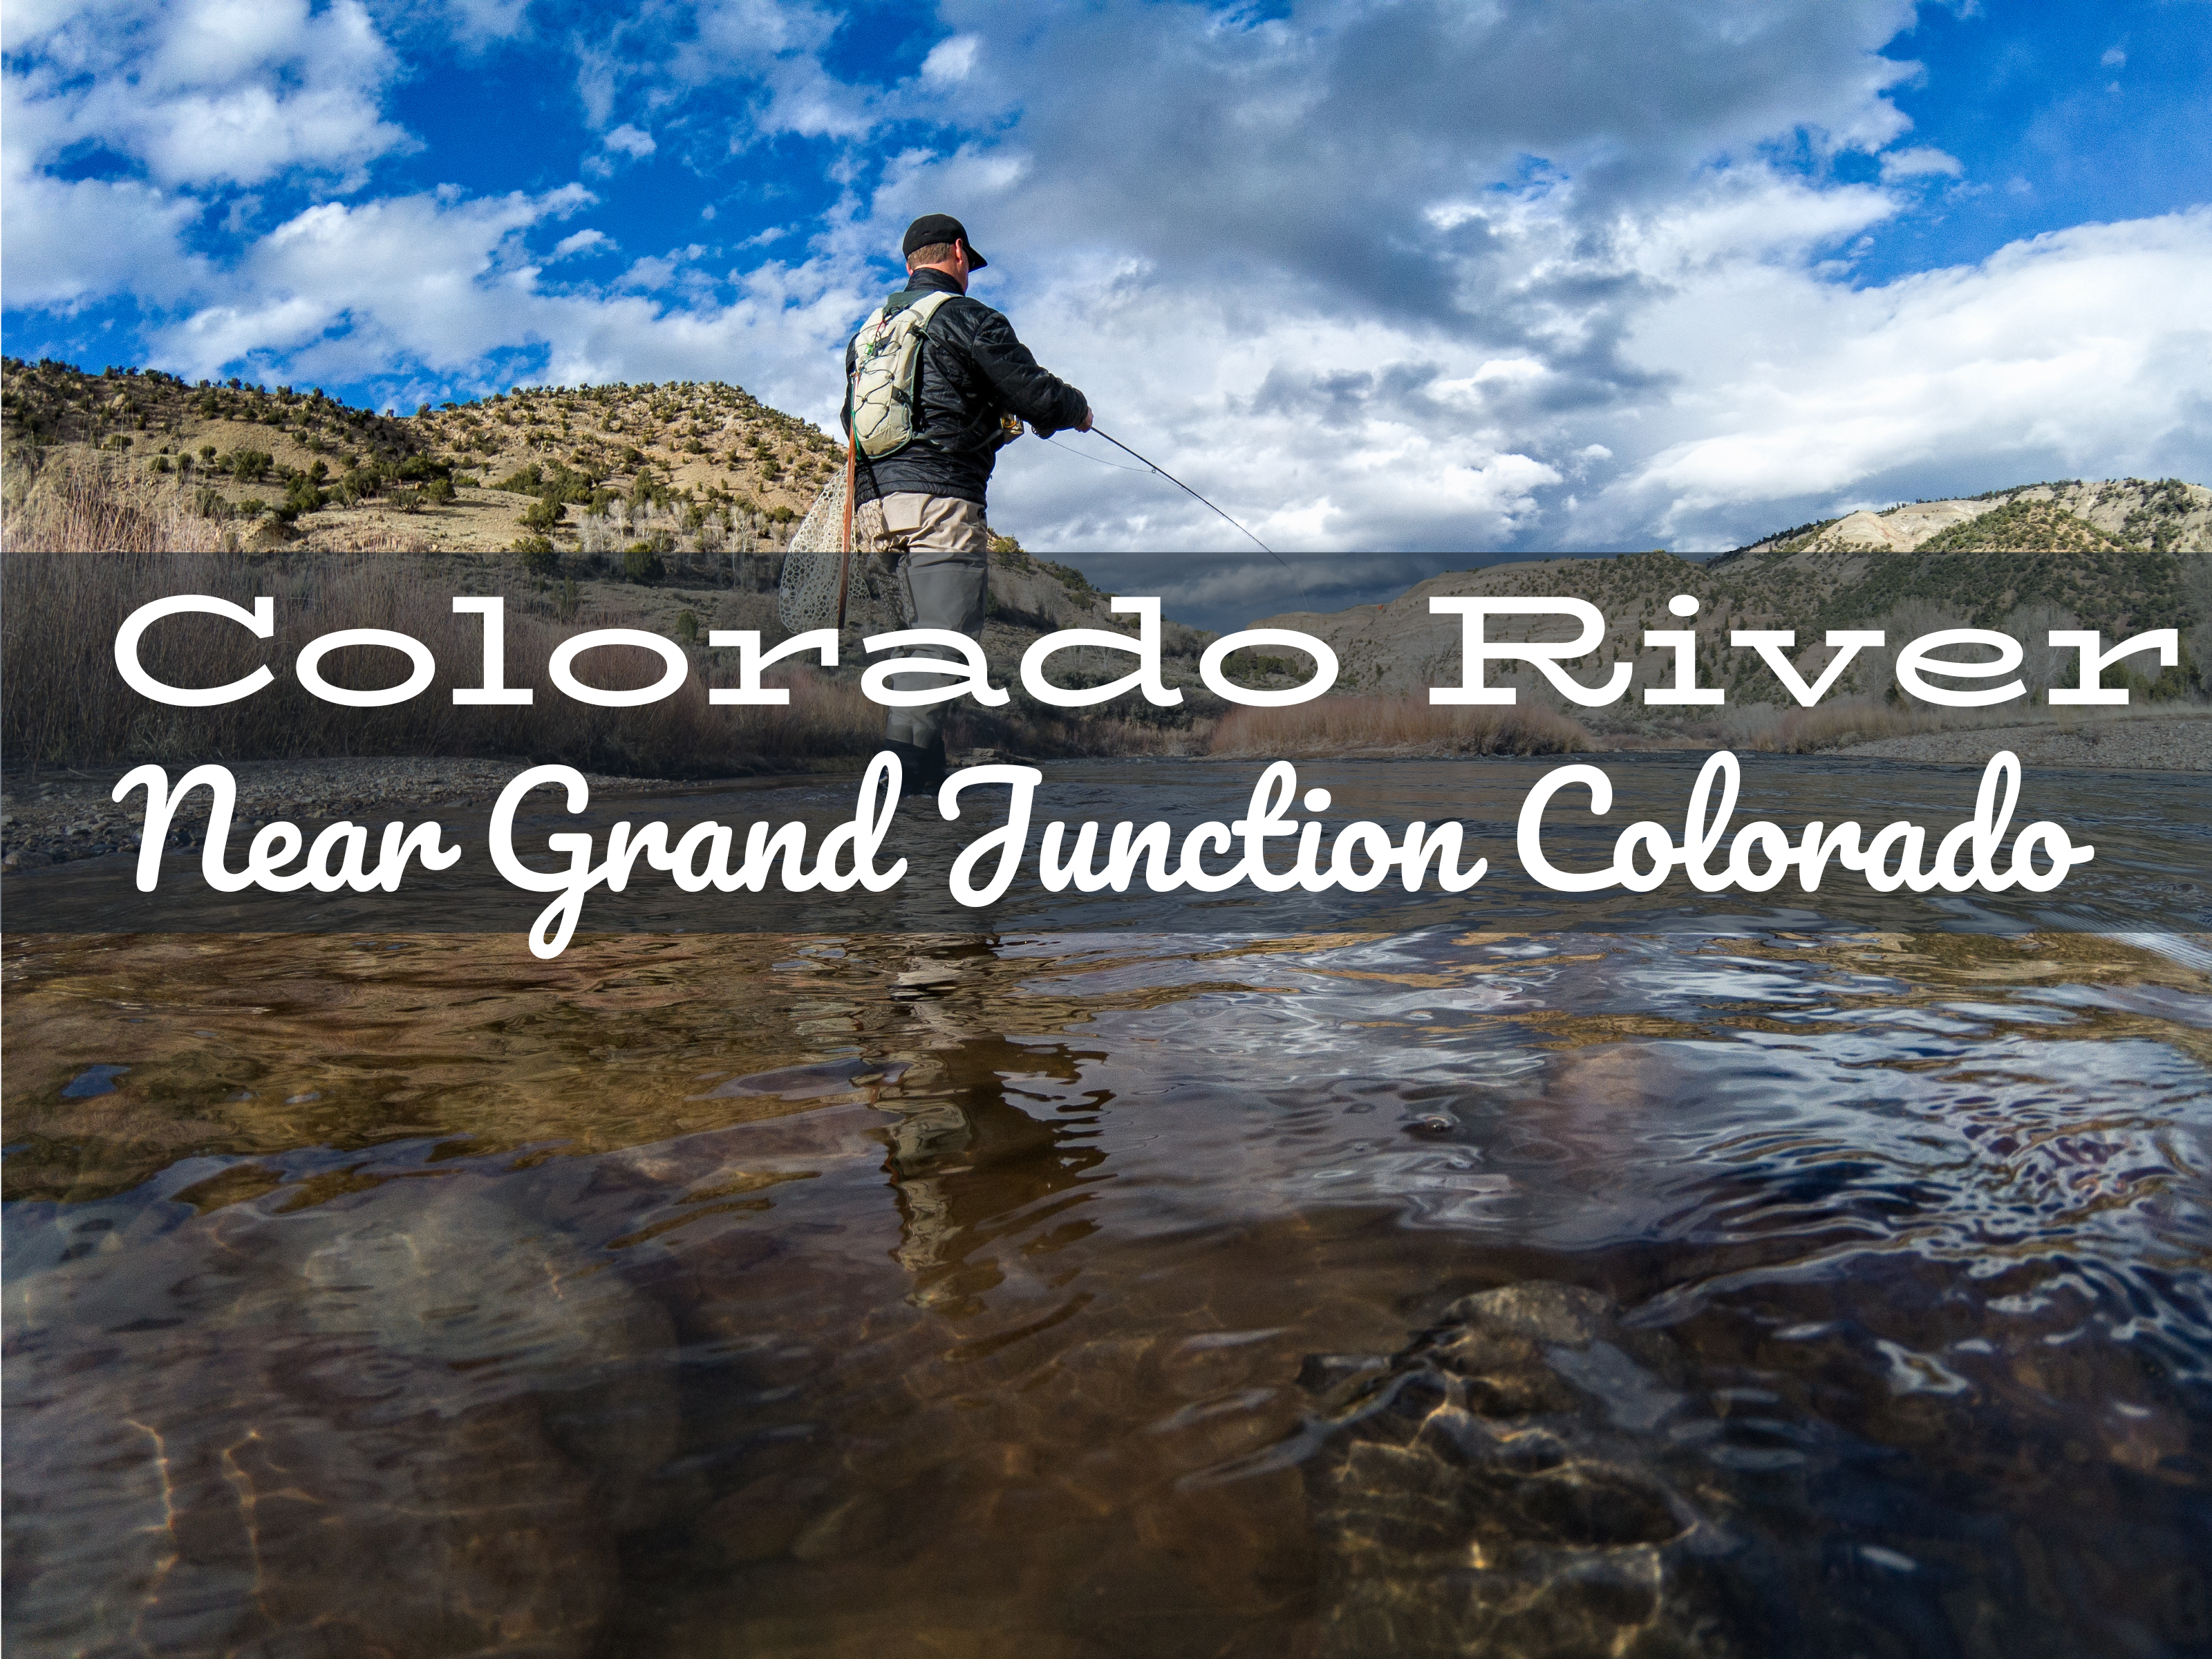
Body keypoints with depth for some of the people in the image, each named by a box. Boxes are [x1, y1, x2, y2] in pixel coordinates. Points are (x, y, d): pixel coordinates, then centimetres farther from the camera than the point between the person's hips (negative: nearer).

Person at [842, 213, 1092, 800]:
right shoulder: (968, 319, 0)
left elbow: (853, 421, 30)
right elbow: (1038, 398, -4)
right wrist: (1077, 407, 19)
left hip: (874, 503, 8)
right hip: (941, 499, -8)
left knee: (922, 637, 14)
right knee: (944, 638, -14)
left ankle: (929, 773, 14)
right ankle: (903, 772, -26)